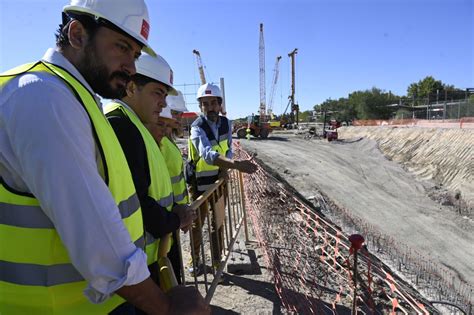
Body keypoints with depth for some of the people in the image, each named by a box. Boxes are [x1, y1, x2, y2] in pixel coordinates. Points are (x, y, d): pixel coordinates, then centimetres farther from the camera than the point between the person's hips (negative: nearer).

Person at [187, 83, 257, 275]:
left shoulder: (226, 124, -2)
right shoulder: (197, 127, -22)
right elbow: (207, 154, -40)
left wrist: (225, 168, -14)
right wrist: (236, 165, -54)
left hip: (220, 181, 6)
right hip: (200, 183, -5)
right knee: (197, 223, 8)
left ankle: (216, 261, 34)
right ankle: (195, 261, 29)